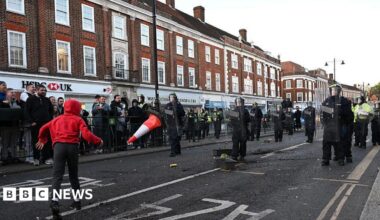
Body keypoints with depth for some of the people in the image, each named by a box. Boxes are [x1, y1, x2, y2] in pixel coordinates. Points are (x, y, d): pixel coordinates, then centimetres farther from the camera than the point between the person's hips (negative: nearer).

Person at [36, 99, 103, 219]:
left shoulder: (57, 119, 22)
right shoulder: (78, 119, 11)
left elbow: (44, 128, 28)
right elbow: (86, 134, -3)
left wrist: (42, 140, 47)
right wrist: (98, 141, 10)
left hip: (59, 146, 1)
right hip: (72, 146, -1)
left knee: (57, 175, -4)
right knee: (73, 174, 16)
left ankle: (54, 201, -25)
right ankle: (77, 200, 25)